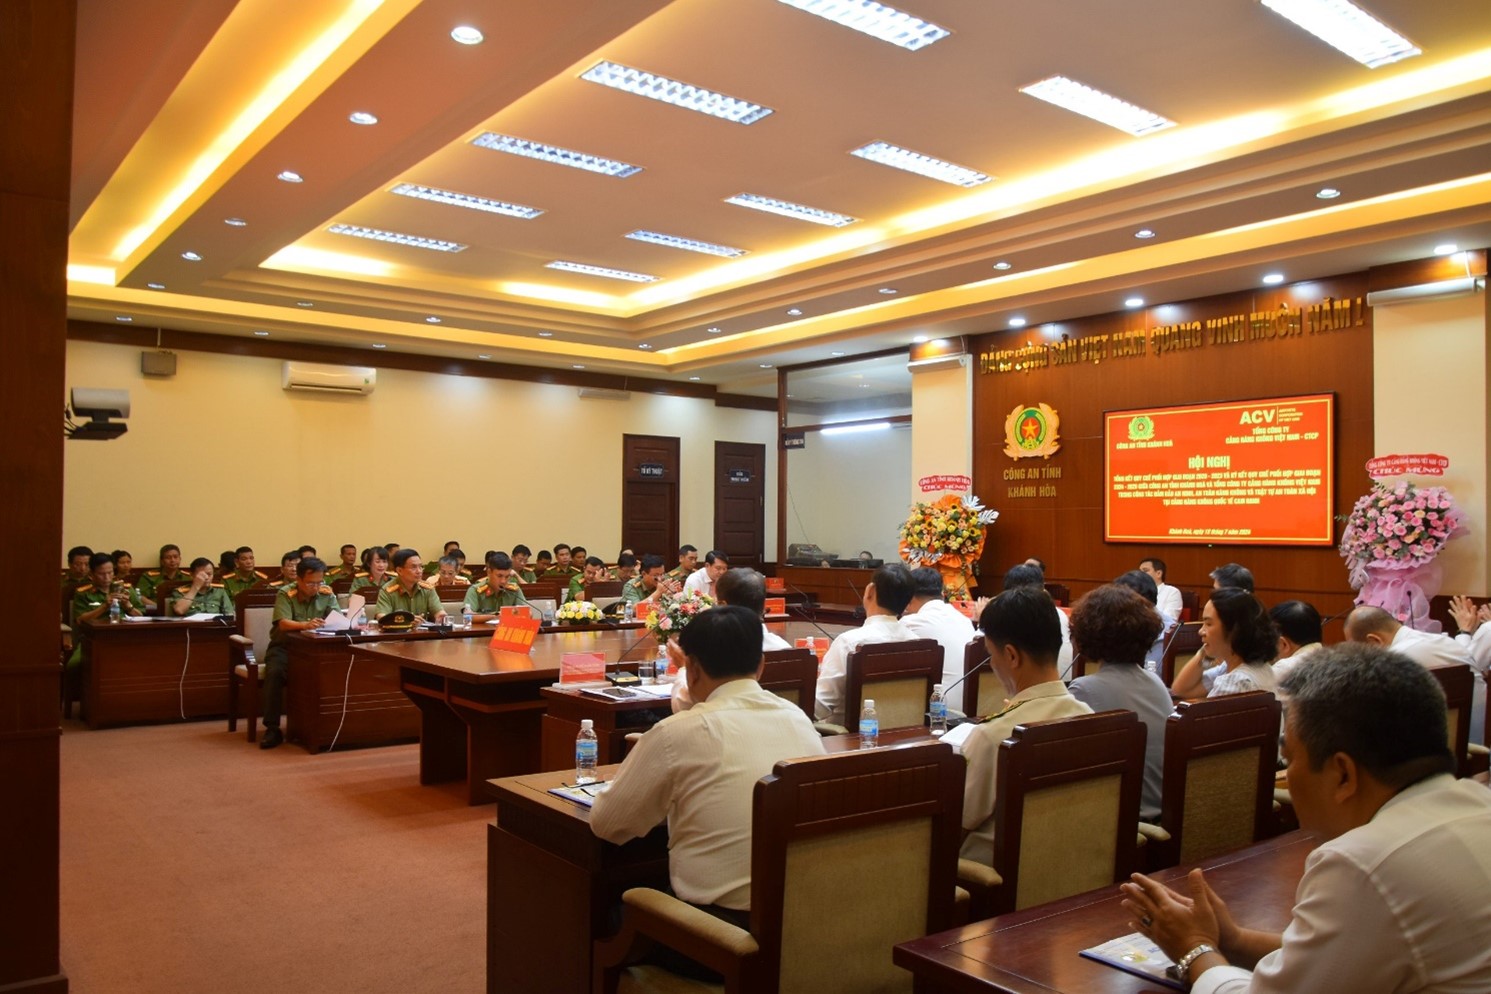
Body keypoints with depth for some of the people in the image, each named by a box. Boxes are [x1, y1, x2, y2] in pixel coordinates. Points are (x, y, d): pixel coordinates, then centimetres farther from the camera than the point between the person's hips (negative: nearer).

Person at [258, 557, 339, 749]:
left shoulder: (327, 594, 2)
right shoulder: (285, 594, -9)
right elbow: (283, 624, -25)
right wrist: (305, 625, -45)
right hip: (284, 646, -2)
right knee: (275, 673, -32)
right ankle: (272, 728, -21)